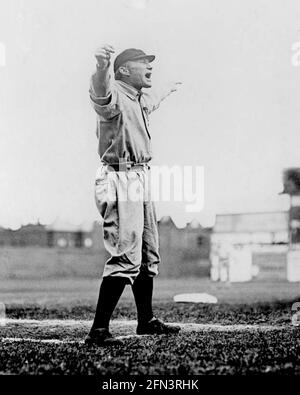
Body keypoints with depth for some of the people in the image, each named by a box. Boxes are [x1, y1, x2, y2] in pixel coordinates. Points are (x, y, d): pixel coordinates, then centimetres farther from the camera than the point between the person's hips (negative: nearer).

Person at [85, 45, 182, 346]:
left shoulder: (139, 99, 17)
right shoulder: (115, 94, -14)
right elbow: (100, 92, -39)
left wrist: (167, 92, 61)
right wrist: (101, 68, -61)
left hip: (141, 180, 10)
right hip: (121, 181, -10)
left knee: (148, 256, 18)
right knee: (126, 257, -18)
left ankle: (146, 321, 32)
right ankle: (98, 330, -17)